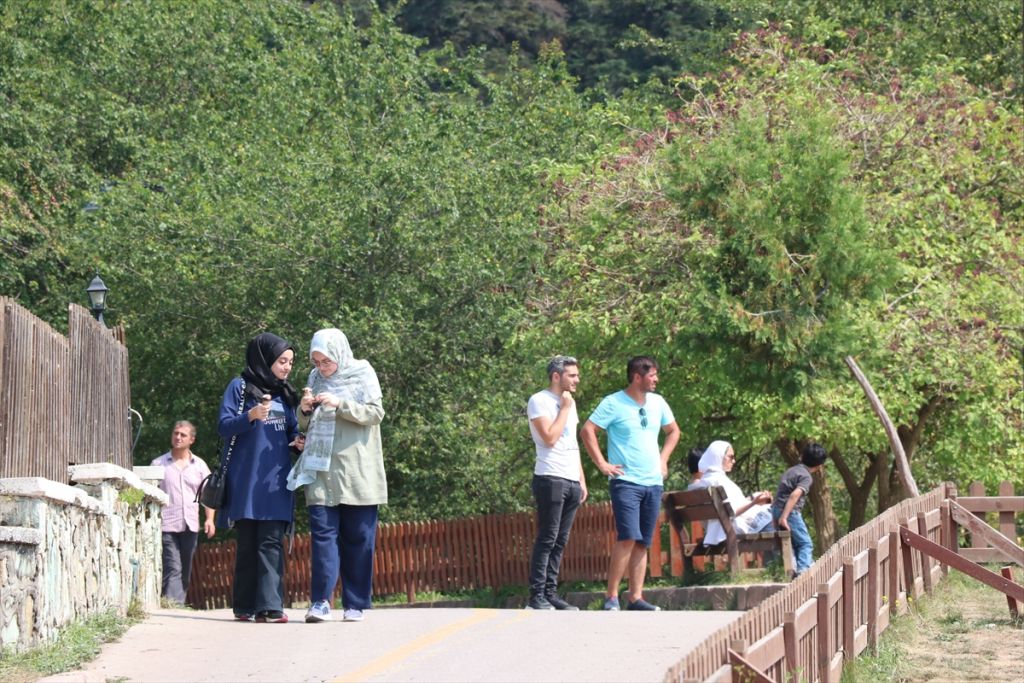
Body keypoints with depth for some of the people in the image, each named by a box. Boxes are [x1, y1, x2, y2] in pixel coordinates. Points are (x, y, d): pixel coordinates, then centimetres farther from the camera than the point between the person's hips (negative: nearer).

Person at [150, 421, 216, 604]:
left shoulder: (199, 465, 13)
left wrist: (209, 519, -1)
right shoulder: (158, 464, 6)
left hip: (190, 526, 4)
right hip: (166, 526, -4)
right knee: (173, 569, -15)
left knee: (185, 571, 6)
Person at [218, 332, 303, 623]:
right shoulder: (240, 387, 1)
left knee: (271, 543, -6)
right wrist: (251, 416, -24)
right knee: (247, 543, 1)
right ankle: (244, 606, 7)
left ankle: (270, 606, -14)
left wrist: (297, 441, -1)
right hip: (246, 478, -3)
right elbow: (224, 426, -6)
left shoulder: (284, 393, 16)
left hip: (275, 481, 4)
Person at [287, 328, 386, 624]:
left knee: (358, 538, 1)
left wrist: (339, 404, -19)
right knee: (323, 532, -6)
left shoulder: (362, 374, 1)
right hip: (321, 469, 3)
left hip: (357, 473, -3)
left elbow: (375, 413, -8)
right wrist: (305, 410, -5)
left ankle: (355, 604, 6)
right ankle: (320, 601, -9)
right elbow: (306, 426, 18)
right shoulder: (315, 378, 12)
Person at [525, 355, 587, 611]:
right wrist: (565, 409, -8)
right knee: (546, 540, -10)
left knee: (560, 542, 7)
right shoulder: (539, 401, -6)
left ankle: (551, 594, 9)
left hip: (572, 482, 8)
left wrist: (582, 480, 18)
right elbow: (550, 437, -18)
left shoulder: (569, 402, 20)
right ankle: (536, 597, -9)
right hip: (551, 480, -8)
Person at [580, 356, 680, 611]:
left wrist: (663, 459, 17)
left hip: (653, 483, 6)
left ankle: (636, 598, 7)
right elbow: (587, 431, -10)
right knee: (628, 538, -18)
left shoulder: (657, 403, 12)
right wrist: (602, 464, -11)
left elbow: (673, 431, 28)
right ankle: (611, 597, -13)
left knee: (643, 543, 5)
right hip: (625, 481, -6)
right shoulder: (613, 403, -7)